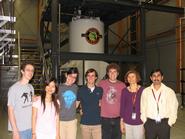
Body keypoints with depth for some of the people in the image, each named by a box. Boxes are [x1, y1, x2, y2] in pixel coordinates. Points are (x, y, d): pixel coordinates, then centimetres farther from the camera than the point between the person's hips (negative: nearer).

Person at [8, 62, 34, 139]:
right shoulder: (14, 88, -14)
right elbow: (10, 111, -13)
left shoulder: (31, 87, 5)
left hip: (31, 127, 6)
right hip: (20, 129, -6)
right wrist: (15, 131, -14)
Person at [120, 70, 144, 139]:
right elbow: (122, 106, 4)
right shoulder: (124, 91, 0)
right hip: (127, 122, 1)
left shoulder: (142, 90, -3)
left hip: (140, 122, -1)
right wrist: (121, 122, 3)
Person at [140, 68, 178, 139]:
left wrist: (169, 123, -3)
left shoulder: (169, 91, -3)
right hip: (149, 124, 1)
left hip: (164, 123, -1)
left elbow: (173, 109, 1)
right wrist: (145, 122, 1)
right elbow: (142, 108, 4)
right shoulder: (145, 91, 0)